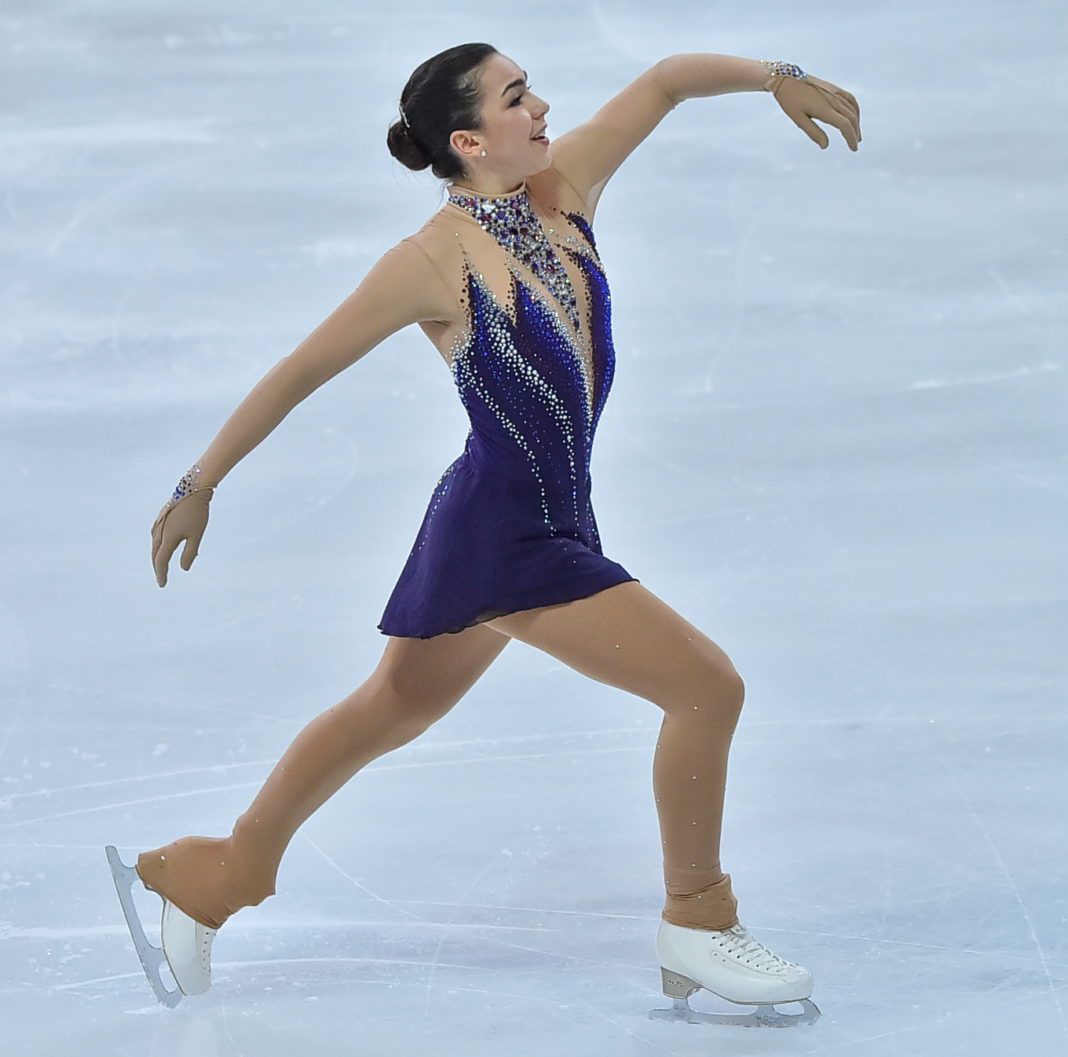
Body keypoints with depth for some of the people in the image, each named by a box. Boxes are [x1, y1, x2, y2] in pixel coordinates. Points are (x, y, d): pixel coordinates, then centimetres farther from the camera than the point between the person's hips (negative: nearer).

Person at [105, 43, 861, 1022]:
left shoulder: (561, 190, -1)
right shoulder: (435, 261, -17)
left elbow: (664, 81, 7)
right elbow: (297, 372, -9)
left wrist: (775, 75, -6)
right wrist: (198, 489, -3)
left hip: (552, 521, 9)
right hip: (508, 537, -9)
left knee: (391, 710, 23)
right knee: (709, 686, -8)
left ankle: (212, 879, 37)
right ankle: (696, 924, 6)